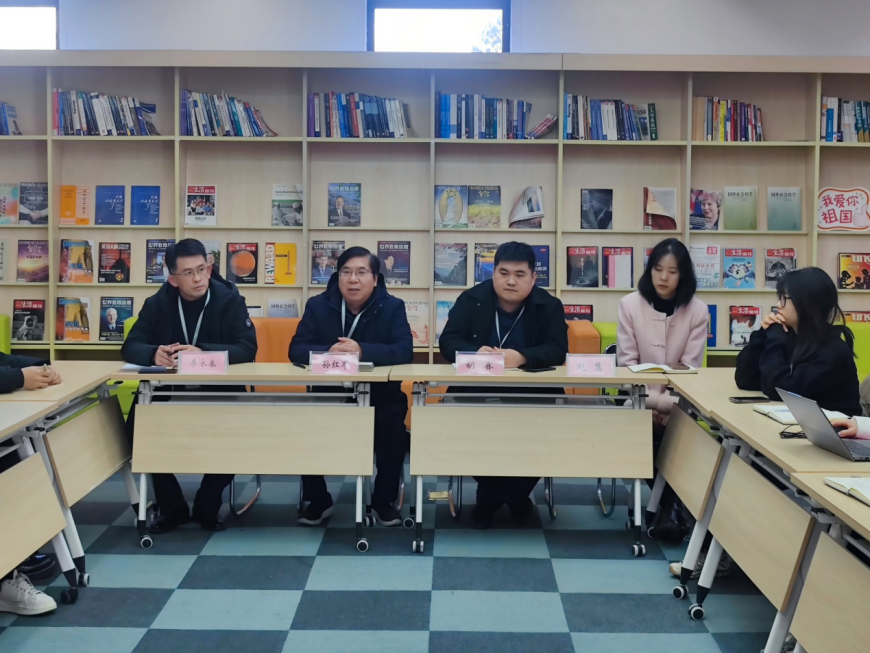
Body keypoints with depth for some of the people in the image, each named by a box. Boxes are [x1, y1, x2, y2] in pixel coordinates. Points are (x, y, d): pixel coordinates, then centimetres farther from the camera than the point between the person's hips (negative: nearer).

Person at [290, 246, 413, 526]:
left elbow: (404, 351, -17)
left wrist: (362, 350, -32)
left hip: (380, 394, -1)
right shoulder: (317, 305, 0)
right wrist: (328, 352, -30)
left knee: (394, 424, -29)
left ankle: (384, 501, -6)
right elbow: (296, 350, -8)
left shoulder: (393, 307, -4)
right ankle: (317, 500, -1)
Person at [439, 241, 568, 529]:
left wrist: (522, 357, -30)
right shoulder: (471, 299, 2)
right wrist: (476, 353, -27)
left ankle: (516, 492, 6)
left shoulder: (549, 305, 2)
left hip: (531, 394, 0)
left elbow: (558, 350, -9)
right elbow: (448, 341, -5)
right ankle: (490, 493, 1)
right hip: (476, 391, 0)